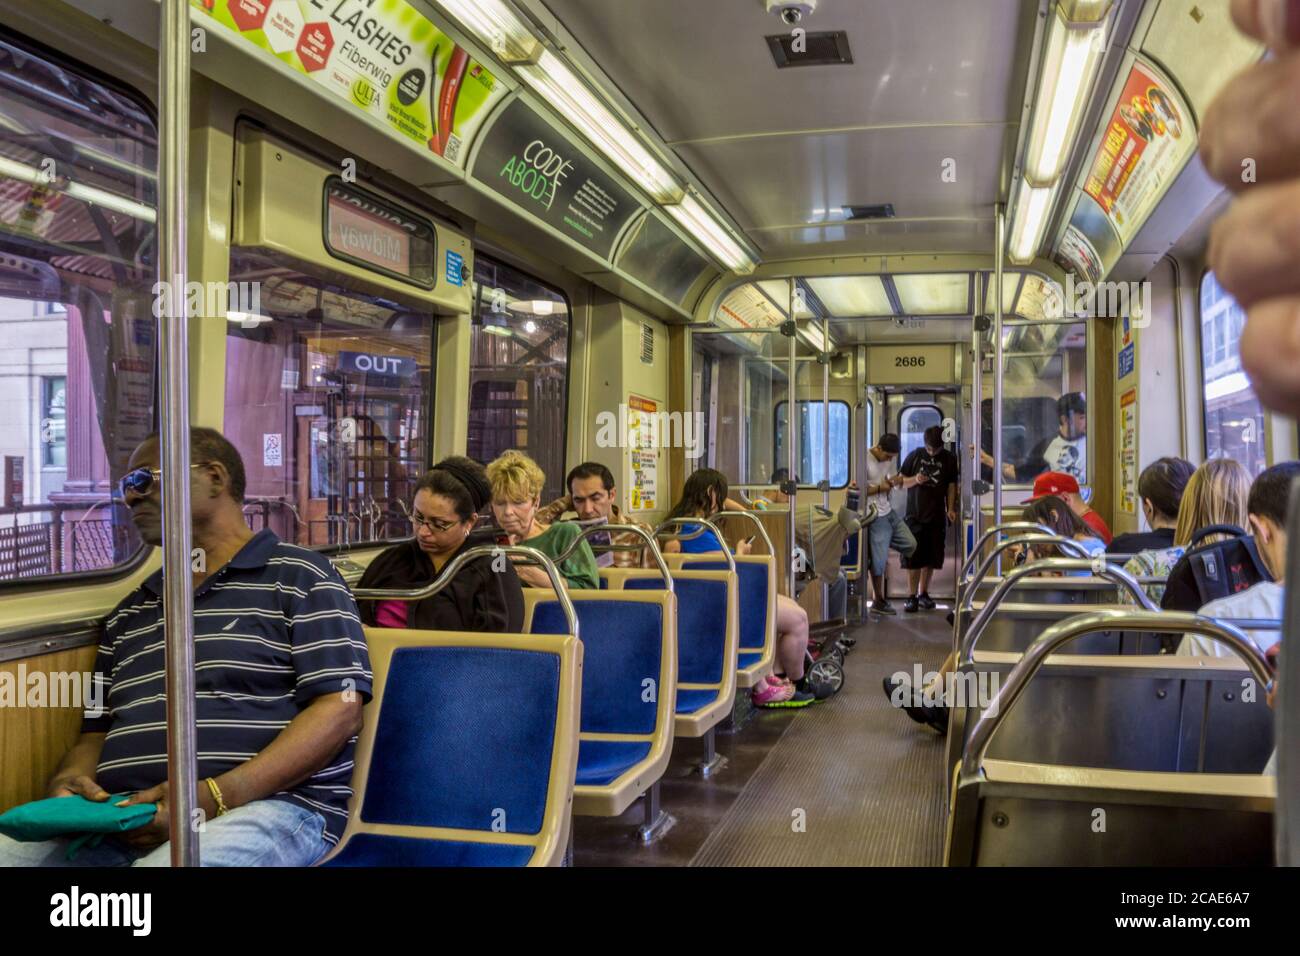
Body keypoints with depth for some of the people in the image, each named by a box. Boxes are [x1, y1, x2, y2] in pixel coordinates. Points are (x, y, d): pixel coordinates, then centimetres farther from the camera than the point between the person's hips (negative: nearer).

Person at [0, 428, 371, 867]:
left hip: (266, 804, -5)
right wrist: (66, 783, 1)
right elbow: (96, 731, 26)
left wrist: (217, 797, -17)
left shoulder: (301, 576, 4)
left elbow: (340, 709, -7)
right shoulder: (129, 614, 25)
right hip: (123, 818, 6)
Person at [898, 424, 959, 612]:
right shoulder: (915, 455, 2)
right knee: (913, 558, -5)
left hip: (937, 517, 1)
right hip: (915, 515, -1)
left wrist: (951, 508, -4)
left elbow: (952, 485, 7)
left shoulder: (949, 459, 4)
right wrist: (915, 479, -14)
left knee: (931, 558, 6)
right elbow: (901, 481, 5)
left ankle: (923, 593, 19)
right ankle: (912, 596, -1)